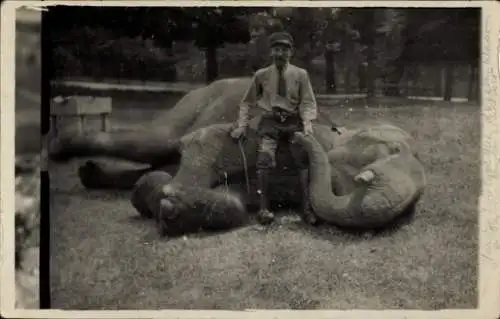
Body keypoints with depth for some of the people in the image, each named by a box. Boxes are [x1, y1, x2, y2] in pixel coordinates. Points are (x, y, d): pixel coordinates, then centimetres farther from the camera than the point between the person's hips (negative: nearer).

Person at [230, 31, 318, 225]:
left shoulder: (300, 74, 6)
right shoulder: (261, 75, 7)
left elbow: (308, 102, 4)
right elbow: (247, 102, 15)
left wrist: (307, 123, -13)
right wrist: (242, 125, 5)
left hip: (294, 122, 0)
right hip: (270, 122, 0)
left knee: (303, 159, -18)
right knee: (265, 159, -23)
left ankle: (306, 208, -16)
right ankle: (264, 208, -20)